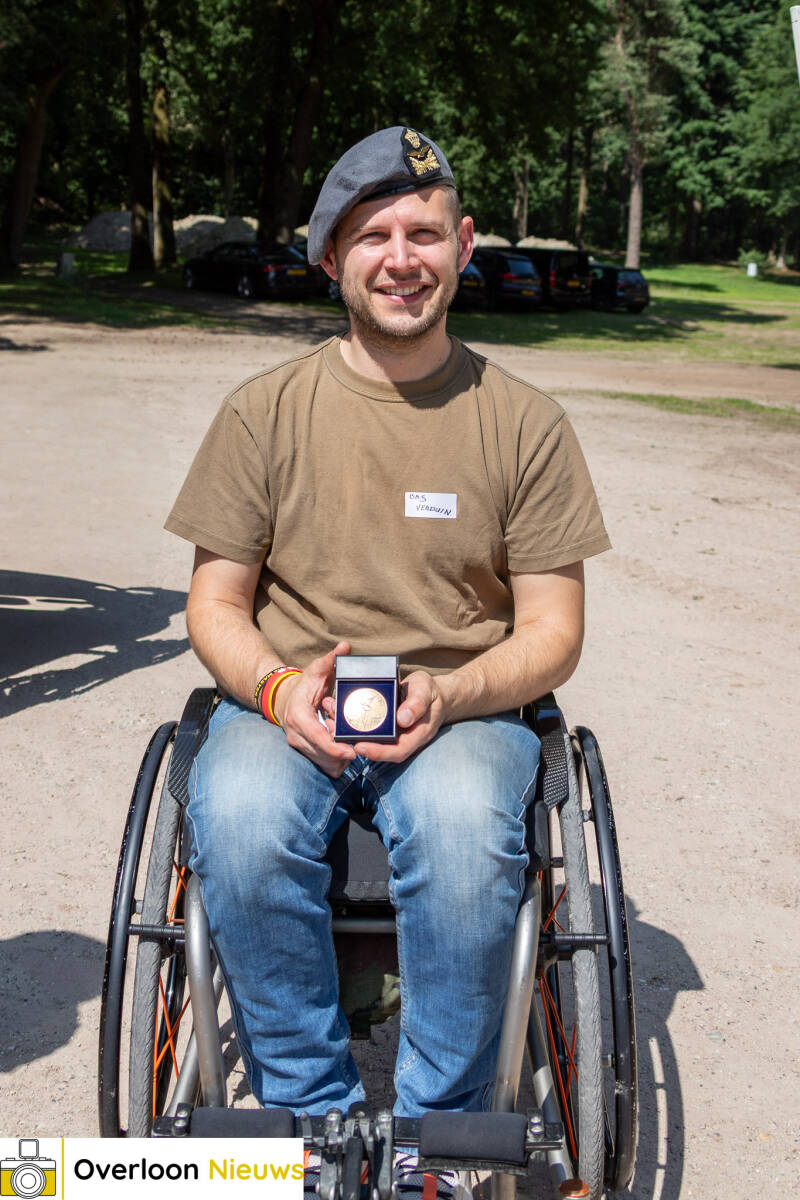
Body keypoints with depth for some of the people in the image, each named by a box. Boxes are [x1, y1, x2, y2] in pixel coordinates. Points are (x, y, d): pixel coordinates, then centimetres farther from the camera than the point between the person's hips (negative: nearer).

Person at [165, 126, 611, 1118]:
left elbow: (552, 633, 4)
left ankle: (440, 1125, -12)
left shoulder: (525, 422, 5)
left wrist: (449, 695, -17)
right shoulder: (263, 410, 6)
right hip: (285, 704, 1)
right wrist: (278, 688, -16)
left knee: (462, 823, -35)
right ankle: (313, 1111, -12)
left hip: (465, 710, 0)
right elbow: (215, 603, 7)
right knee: (239, 818, -33)